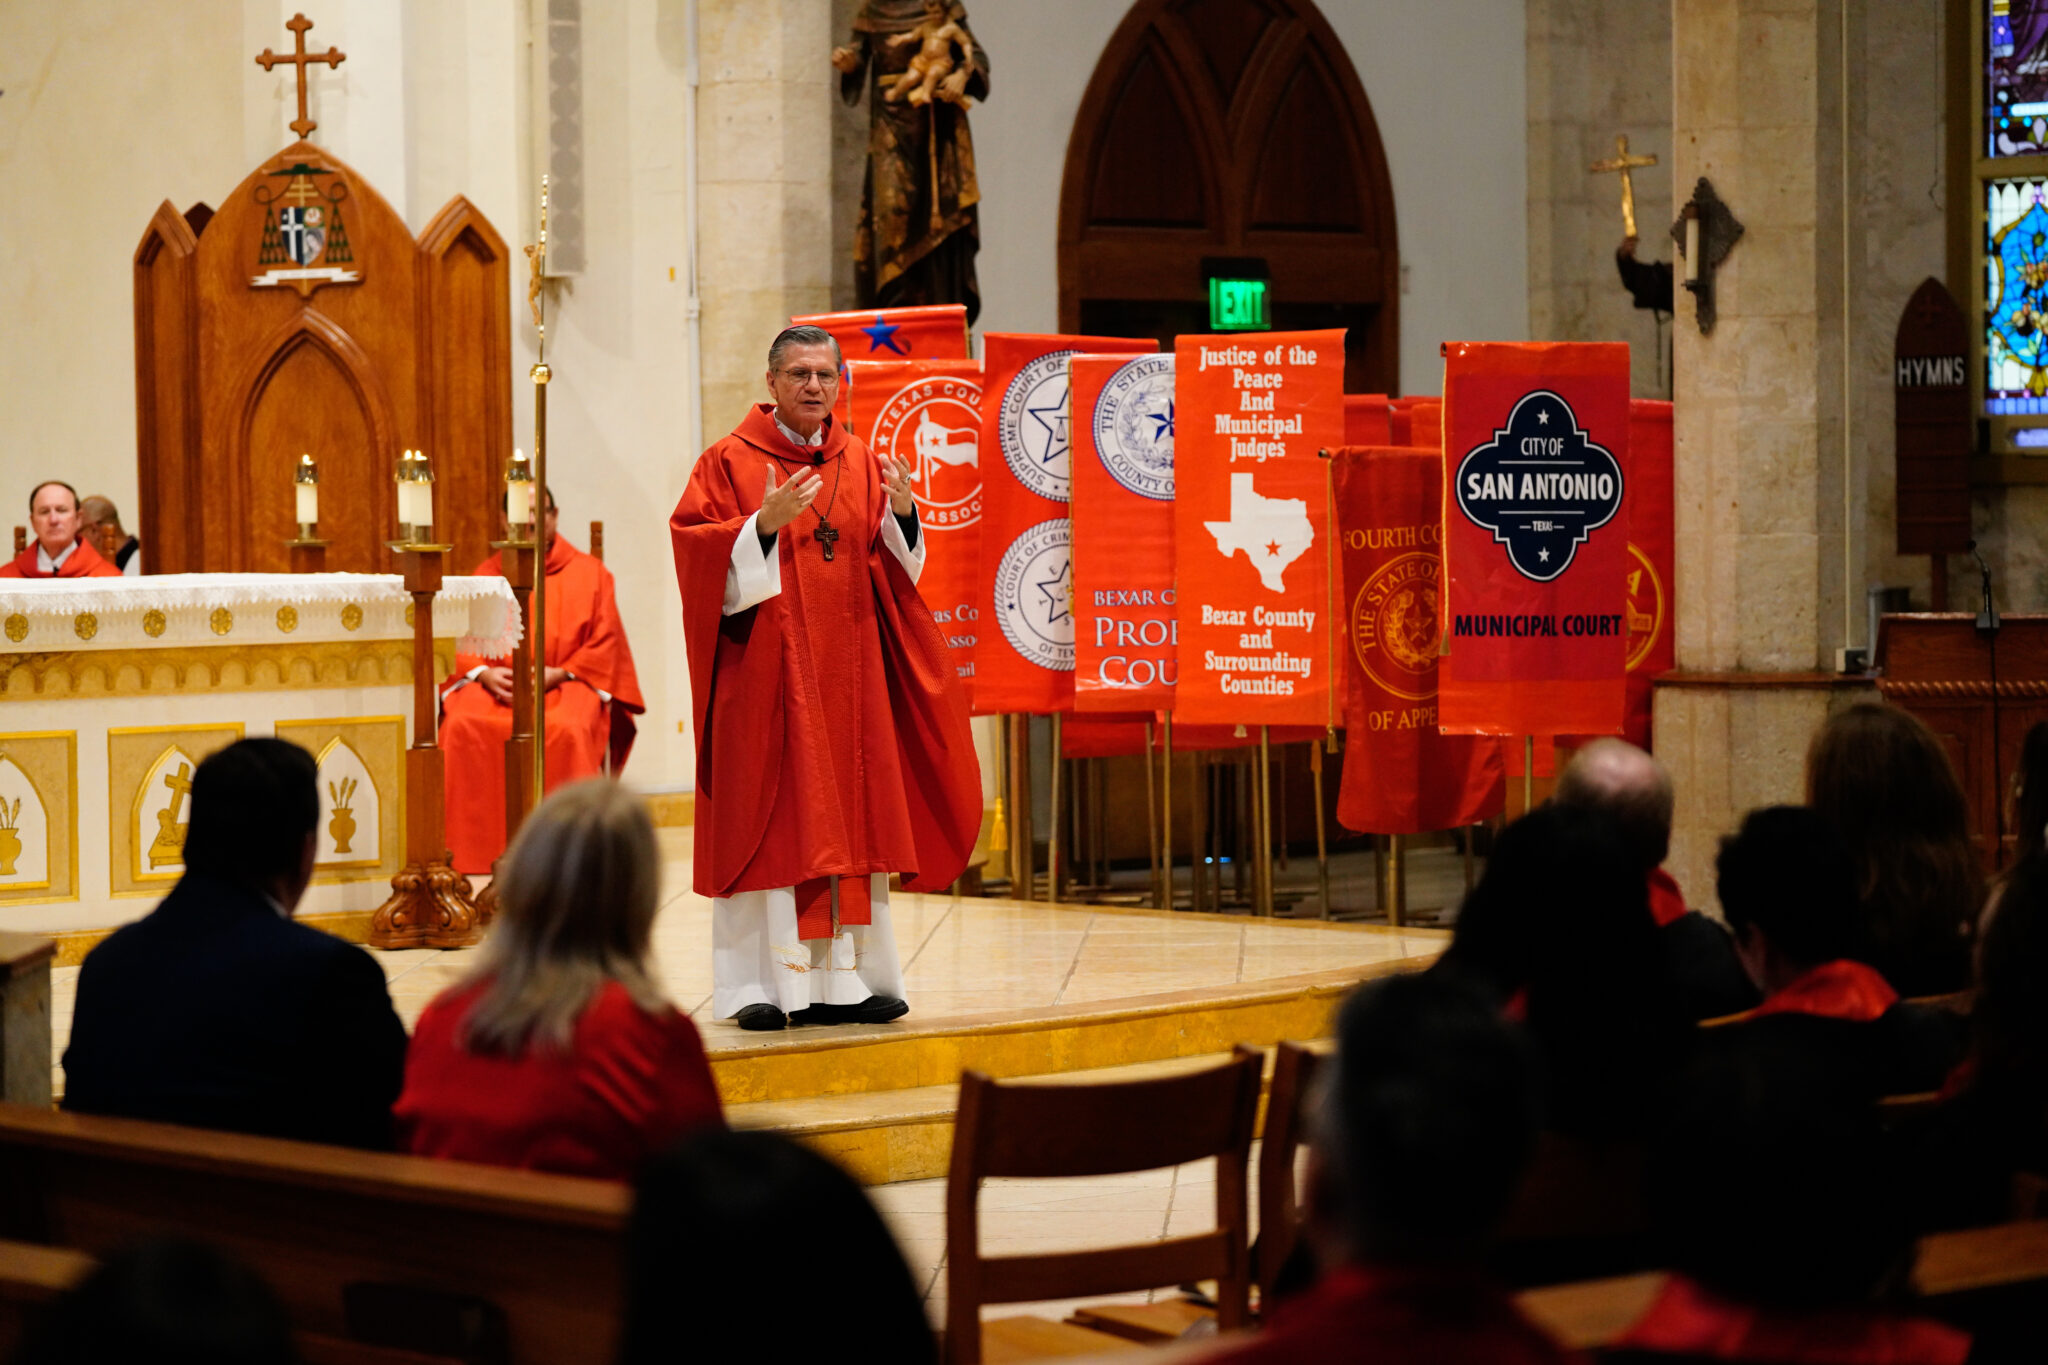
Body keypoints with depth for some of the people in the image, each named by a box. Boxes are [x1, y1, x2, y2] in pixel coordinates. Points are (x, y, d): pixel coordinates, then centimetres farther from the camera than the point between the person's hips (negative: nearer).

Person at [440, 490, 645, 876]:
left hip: (565, 683, -2)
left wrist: (558, 674, -11)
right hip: (495, 682, 2)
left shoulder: (588, 572, 12)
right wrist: (485, 673, -11)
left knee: (568, 731, -37)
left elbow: (605, 643, 4)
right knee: (461, 726, -31)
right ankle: (471, 848, -27)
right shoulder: (487, 575, 17)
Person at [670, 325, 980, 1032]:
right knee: (765, 823, -5)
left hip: (848, 676, 5)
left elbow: (895, 569, 10)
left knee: (849, 821, 4)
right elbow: (696, 549, -10)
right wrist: (765, 523, -24)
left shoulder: (861, 464, 12)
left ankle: (842, 979, 10)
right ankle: (757, 986, -3)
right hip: (766, 674, -5)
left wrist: (902, 513, -9)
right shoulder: (730, 462, -1)